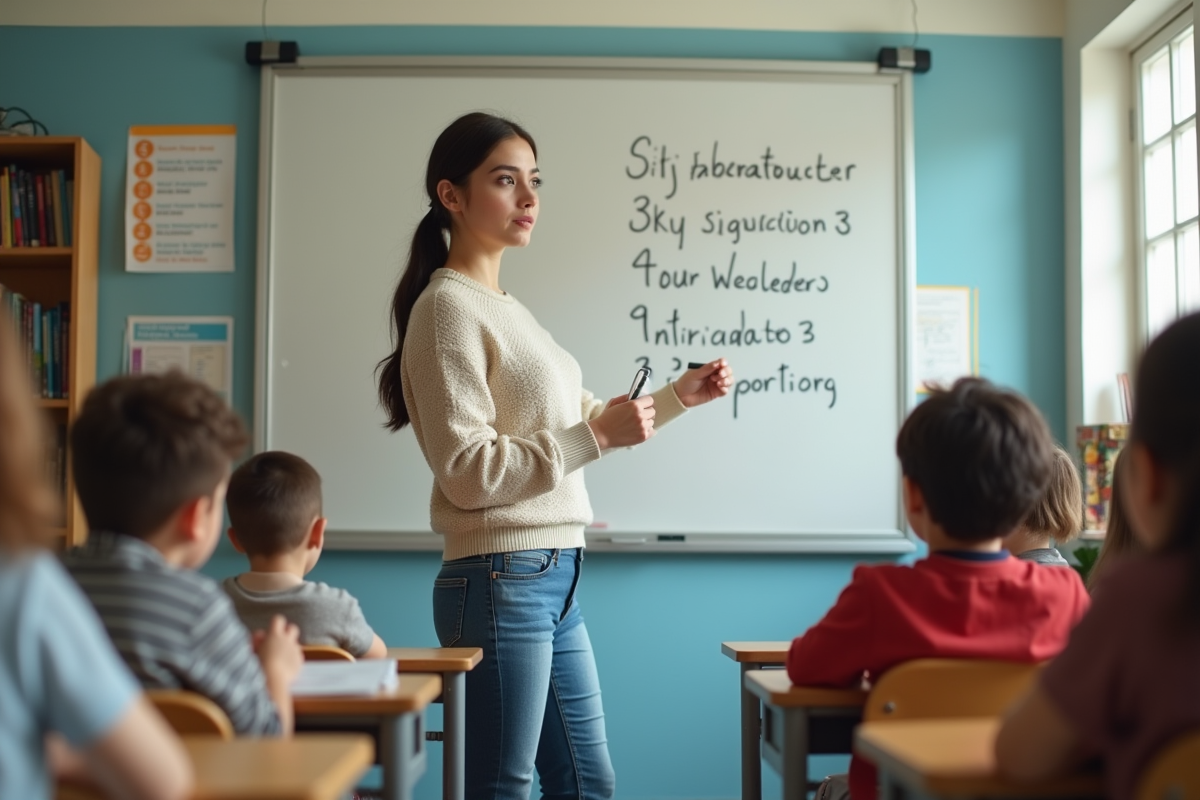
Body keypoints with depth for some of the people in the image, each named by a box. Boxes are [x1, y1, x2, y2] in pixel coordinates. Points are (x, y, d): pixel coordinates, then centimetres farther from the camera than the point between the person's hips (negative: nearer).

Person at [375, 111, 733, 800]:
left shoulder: (508, 307, 15)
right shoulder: (448, 308, -12)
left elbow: (579, 420, 23)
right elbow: (467, 473, -19)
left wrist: (679, 396, 16)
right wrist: (596, 436, -19)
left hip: (556, 578, 9)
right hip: (501, 581, -9)